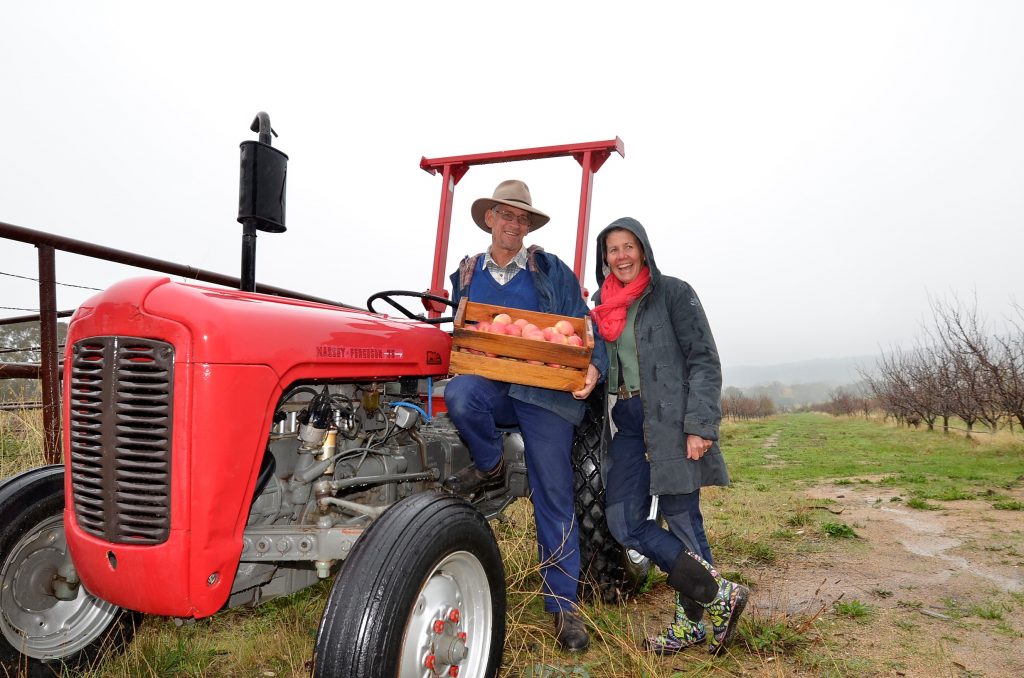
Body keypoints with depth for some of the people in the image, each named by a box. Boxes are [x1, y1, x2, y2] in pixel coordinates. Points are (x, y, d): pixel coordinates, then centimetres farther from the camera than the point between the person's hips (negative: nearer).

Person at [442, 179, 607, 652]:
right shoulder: (466, 275, 15)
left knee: (554, 497, -1)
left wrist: (593, 367, -15)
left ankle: (563, 604, 13)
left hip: (544, 392, -1)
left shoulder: (552, 272, 7)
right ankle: (491, 467, -6)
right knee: (458, 394, -35)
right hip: (488, 386, 2)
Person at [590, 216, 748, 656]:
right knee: (624, 522, 1)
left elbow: (704, 361, -8)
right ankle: (720, 595, 12)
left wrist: (699, 425, -17)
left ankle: (692, 621, 19)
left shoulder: (673, 293, -2)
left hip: (671, 419, -6)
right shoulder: (602, 304, 15)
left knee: (681, 520, 0)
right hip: (629, 423, 6)